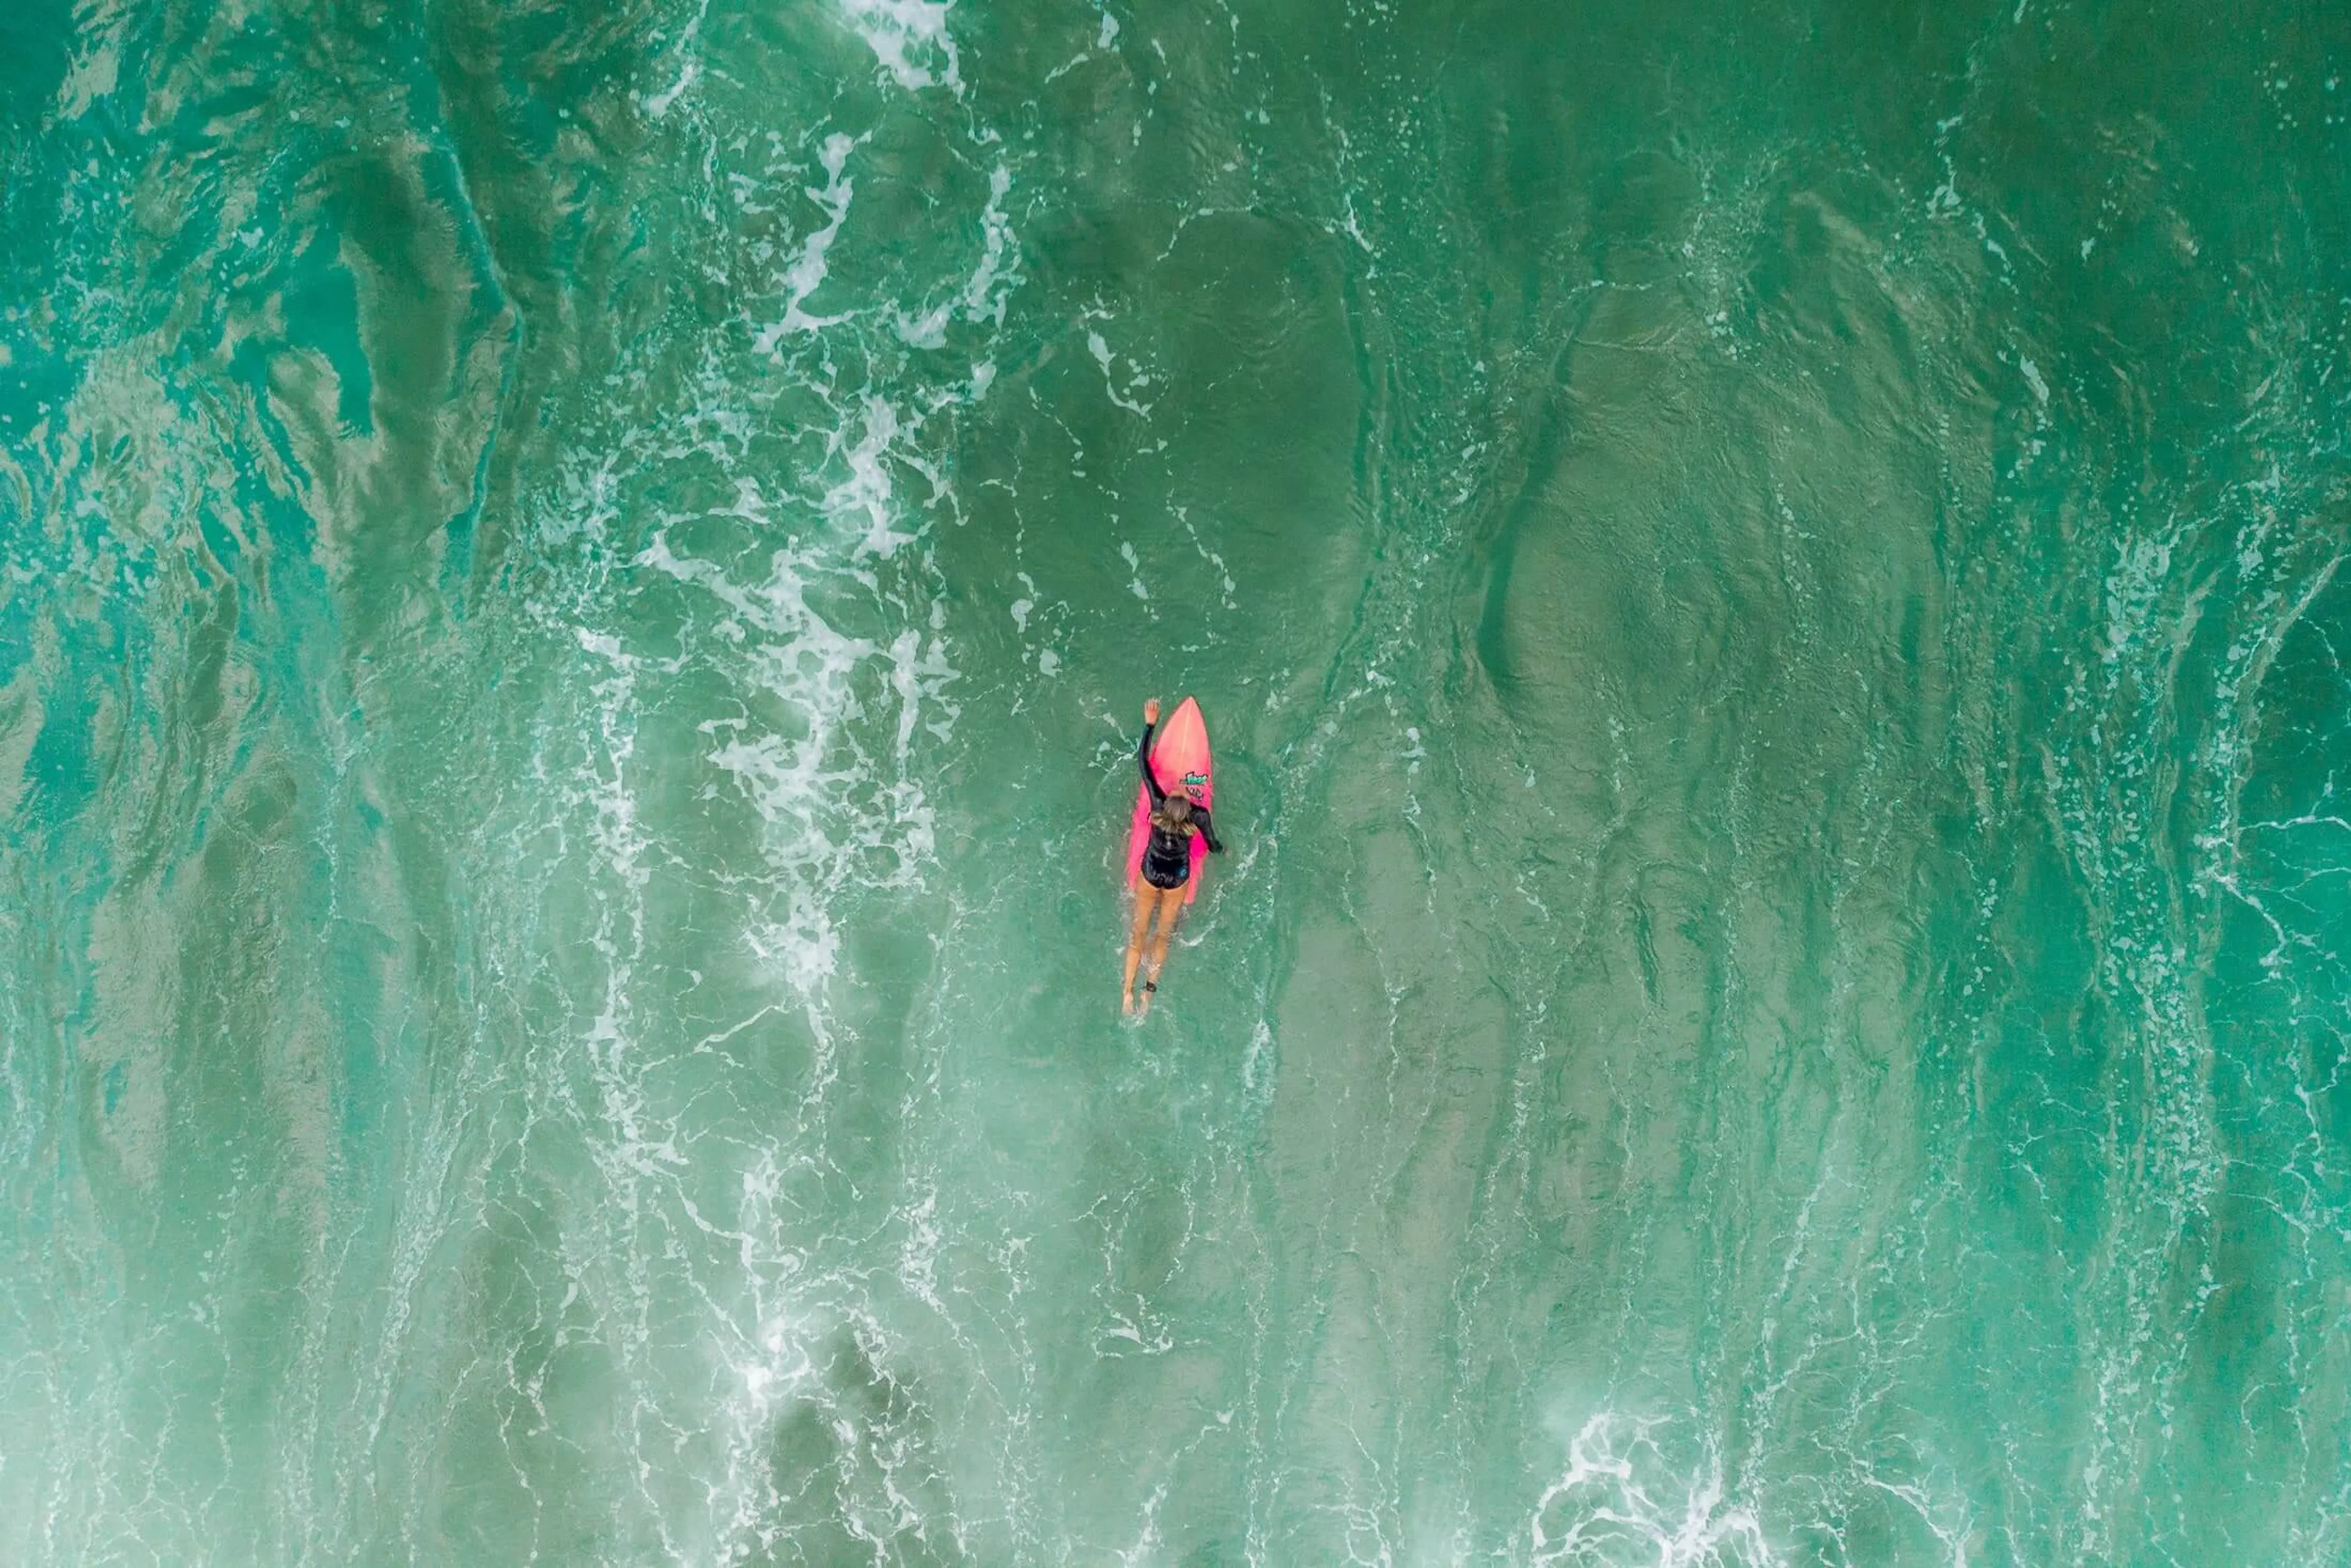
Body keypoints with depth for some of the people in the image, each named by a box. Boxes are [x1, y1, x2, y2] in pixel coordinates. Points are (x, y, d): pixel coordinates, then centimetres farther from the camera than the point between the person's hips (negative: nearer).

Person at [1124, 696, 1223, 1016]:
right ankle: (1150, 989, 14)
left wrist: (1150, 725, -16)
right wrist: (1222, 849, 14)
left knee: (1139, 932, 11)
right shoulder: (1200, 817, -28)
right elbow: (1214, 848, -10)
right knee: (1163, 934, 17)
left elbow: (1143, 762, -21)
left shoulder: (1159, 806, -27)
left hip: (1149, 874, 1)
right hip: (1177, 880, 0)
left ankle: (1128, 993, 10)